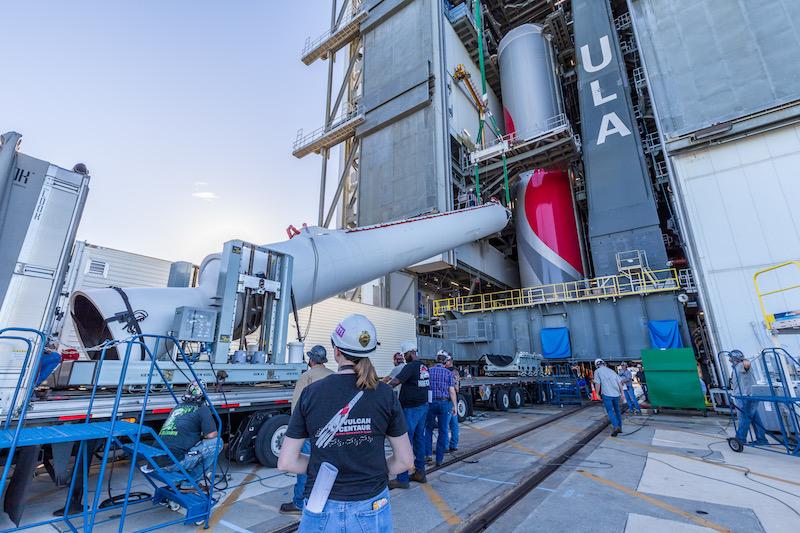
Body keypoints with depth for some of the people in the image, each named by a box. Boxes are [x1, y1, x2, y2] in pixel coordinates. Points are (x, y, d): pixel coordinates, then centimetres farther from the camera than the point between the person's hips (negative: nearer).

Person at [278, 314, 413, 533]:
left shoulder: (311, 393, -11)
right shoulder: (385, 394, -12)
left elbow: (286, 463, -5)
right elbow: (404, 460, -5)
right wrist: (372, 472, 8)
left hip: (322, 511, 0)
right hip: (371, 509, 1)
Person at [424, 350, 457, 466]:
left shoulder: (429, 371, 1)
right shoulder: (448, 373, -3)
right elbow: (451, 391, -6)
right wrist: (454, 406, 1)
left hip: (431, 403, 1)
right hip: (445, 403, -1)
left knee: (428, 428, 18)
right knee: (443, 431, 9)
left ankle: (427, 454, 13)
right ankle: (439, 459, 14)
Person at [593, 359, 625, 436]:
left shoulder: (597, 371, 1)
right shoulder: (611, 371, 15)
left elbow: (598, 383, -6)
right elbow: (620, 382, 11)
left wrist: (598, 394, 4)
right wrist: (622, 393, 16)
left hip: (606, 394, -5)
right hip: (616, 394, 5)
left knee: (610, 411, -1)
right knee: (617, 411, 18)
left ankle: (615, 427, -18)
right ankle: (620, 428, 25)